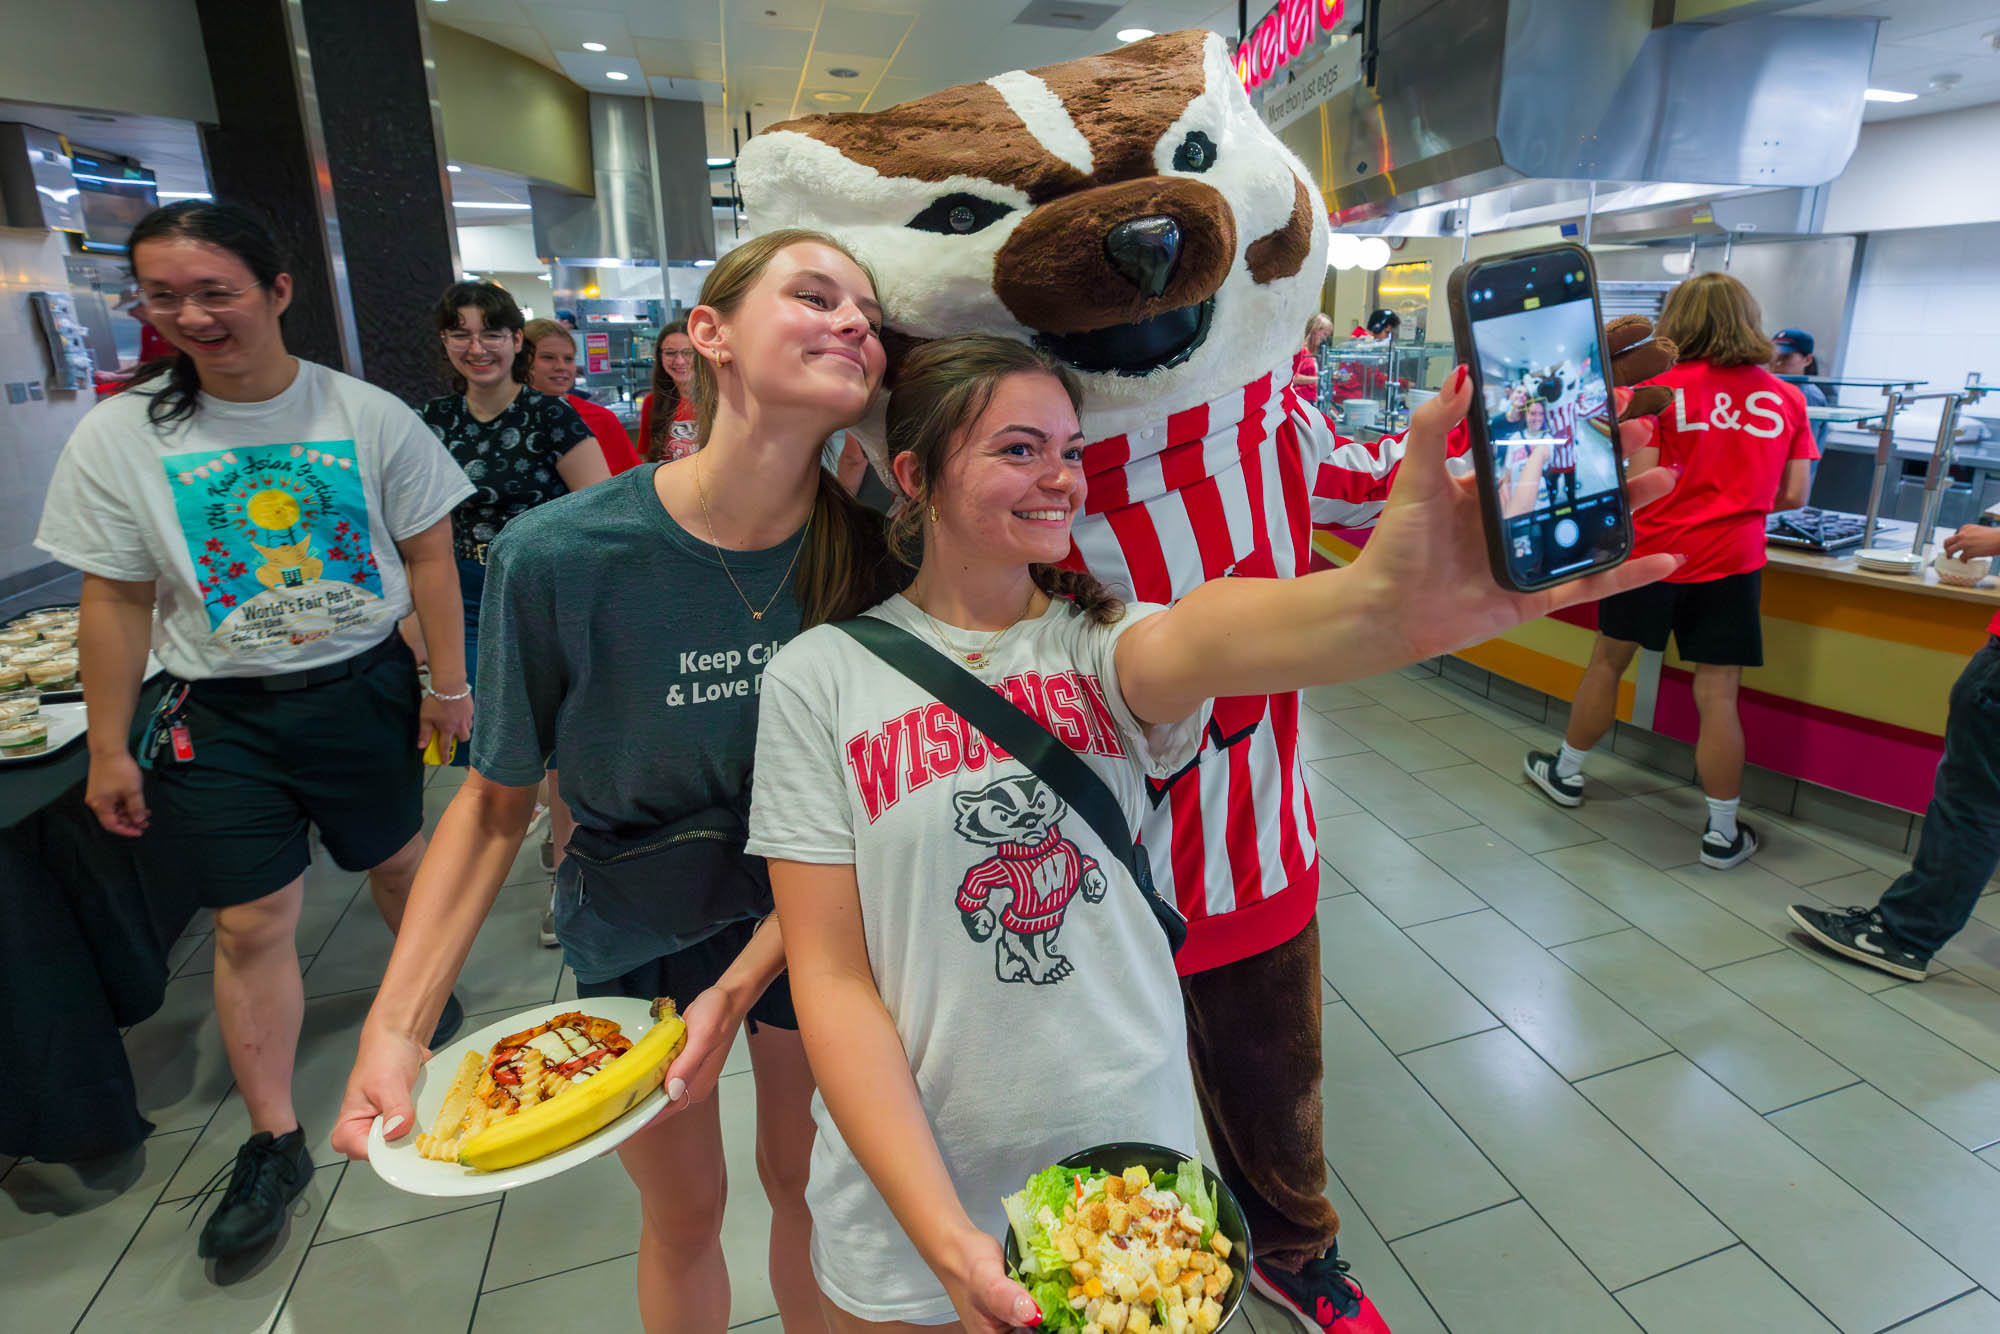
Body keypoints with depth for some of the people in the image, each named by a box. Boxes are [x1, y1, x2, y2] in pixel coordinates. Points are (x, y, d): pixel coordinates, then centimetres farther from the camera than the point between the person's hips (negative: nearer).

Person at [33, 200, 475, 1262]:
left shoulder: (368, 414, -6)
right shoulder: (119, 435, -4)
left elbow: (428, 551, -1)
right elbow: (118, 599, -1)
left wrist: (449, 681, -3)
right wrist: (108, 750, 1)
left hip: (365, 686, 0)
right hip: (221, 712, 1)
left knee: (397, 859, 16)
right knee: (251, 922, 4)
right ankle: (274, 1142, 19)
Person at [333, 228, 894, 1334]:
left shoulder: (863, 552, -19)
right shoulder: (555, 557, -25)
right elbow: (497, 798, -12)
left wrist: (741, 986, -18)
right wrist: (396, 1024, -17)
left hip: (803, 922, 2)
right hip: (635, 937, -1)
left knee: (804, 1180, 22)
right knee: (683, 1214, 21)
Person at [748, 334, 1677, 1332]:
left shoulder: (1102, 641, -6)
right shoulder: (820, 678, -10)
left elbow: (1194, 640, -31)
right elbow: (831, 975, -11)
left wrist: (1384, 606, -53)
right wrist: (946, 1238, -18)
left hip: (1135, 1146, 2)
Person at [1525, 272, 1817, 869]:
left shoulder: (1665, 389, -7)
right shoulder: (1786, 399, 5)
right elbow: (1792, 496, 4)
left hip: (1656, 550, -2)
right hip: (1731, 560, 2)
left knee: (1607, 662, 16)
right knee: (1717, 694, 4)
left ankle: (1567, 773, 31)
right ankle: (1722, 833, 12)